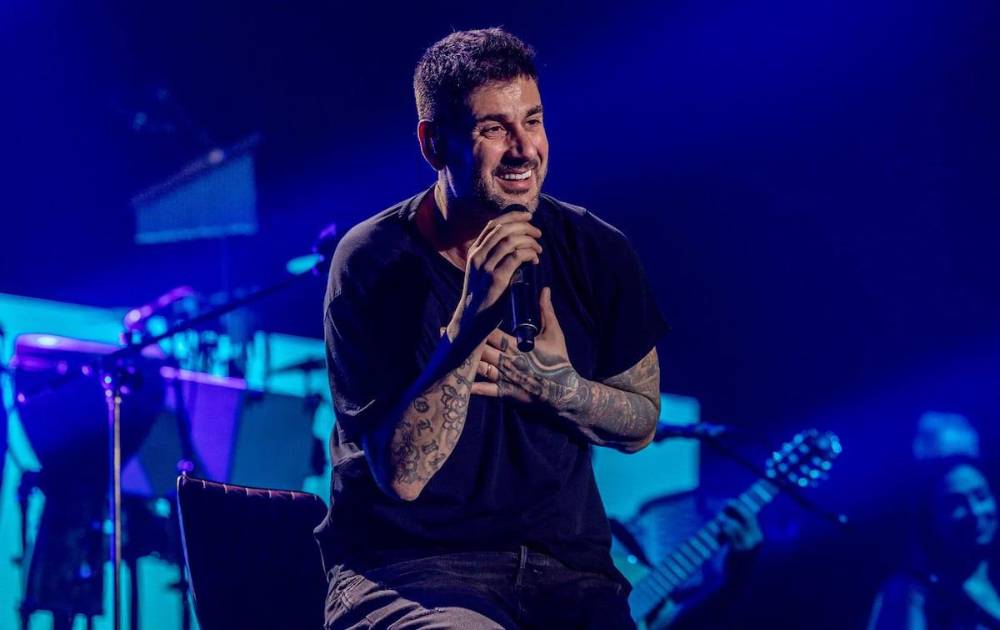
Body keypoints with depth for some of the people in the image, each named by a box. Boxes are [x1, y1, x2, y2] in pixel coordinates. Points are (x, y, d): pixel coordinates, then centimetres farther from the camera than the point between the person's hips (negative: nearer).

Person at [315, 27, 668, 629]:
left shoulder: (597, 253, 1)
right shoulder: (375, 263, -9)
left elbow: (641, 422, 14)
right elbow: (403, 473, -16)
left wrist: (556, 387, -7)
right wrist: (472, 317, -26)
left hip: (565, 564, 5)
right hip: (406, 570, -4)